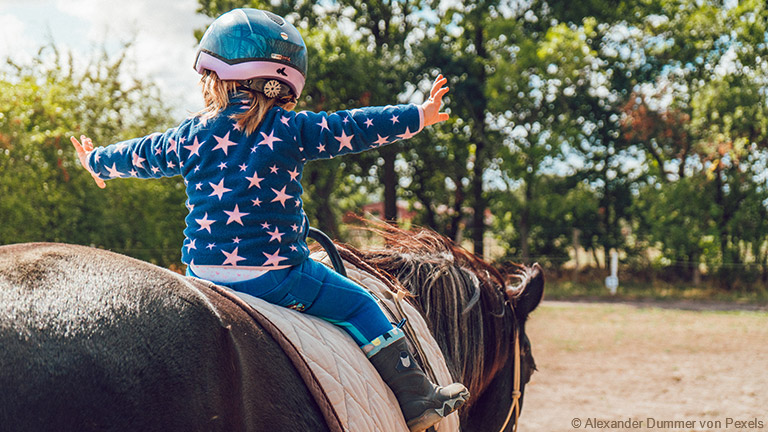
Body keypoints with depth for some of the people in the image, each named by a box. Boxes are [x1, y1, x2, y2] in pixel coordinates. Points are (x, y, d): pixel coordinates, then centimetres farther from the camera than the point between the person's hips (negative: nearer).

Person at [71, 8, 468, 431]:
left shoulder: (191, 135, 8)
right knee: (357, 303, 7)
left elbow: (141, 156, 23)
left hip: (202, 270, 4)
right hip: (275, 274, -4)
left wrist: (97, 161, 43)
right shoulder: (291, 130, -5)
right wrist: (418, 115, 8)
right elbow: (355, 129, -2)